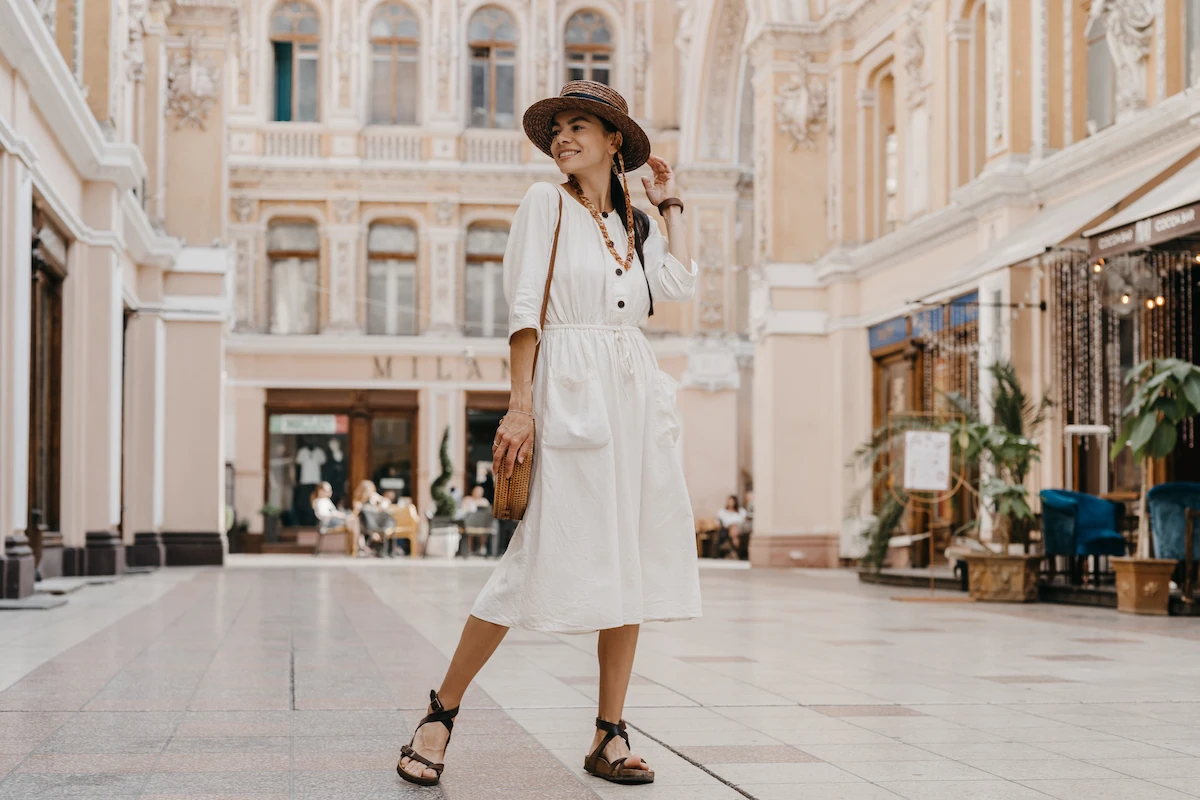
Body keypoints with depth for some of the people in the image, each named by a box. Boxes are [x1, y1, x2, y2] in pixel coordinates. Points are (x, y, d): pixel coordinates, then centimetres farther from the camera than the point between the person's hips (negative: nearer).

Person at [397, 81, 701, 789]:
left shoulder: (631, 222, 19)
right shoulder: (546, 203, 4)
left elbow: (680, 284, 2)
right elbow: (524, 309, -4)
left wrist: (670, 203, 14)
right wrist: (520, 404, -13)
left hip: (637, 395, 6)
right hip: (569, 392, -6)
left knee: (630, 560, 1)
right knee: (543, 556, -11)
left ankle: (610, 736, 7)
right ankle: (443, 711, 1)